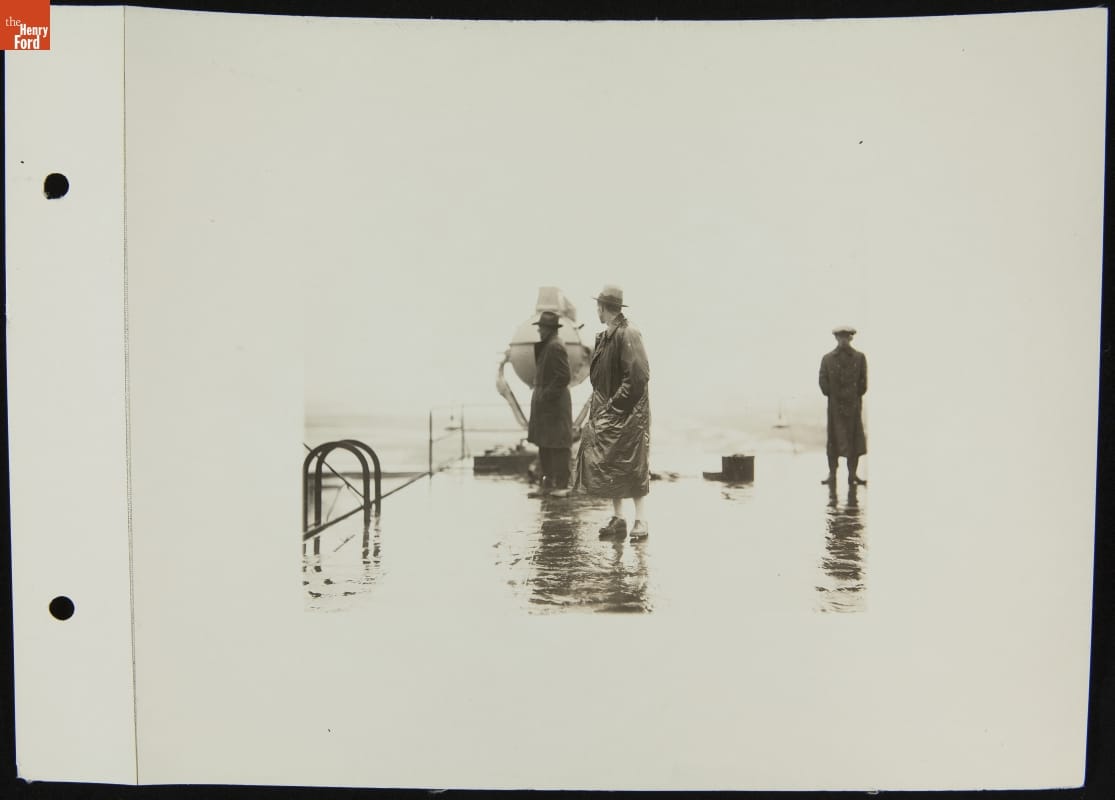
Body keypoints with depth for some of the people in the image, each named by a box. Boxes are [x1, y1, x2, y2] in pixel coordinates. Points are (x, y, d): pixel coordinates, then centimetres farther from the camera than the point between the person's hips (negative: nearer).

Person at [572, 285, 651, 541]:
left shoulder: (628, 334, -15)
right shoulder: (603, 337, 11)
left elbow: (638, 376, -20)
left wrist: (616, 404, -18)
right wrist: (600, 405, 8)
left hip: (628, 413, -8)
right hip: (607, 411, 8)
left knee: (633, 466, -1)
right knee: (608, 464, 8)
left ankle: (641, 522, 8)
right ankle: (617, 519, 18)